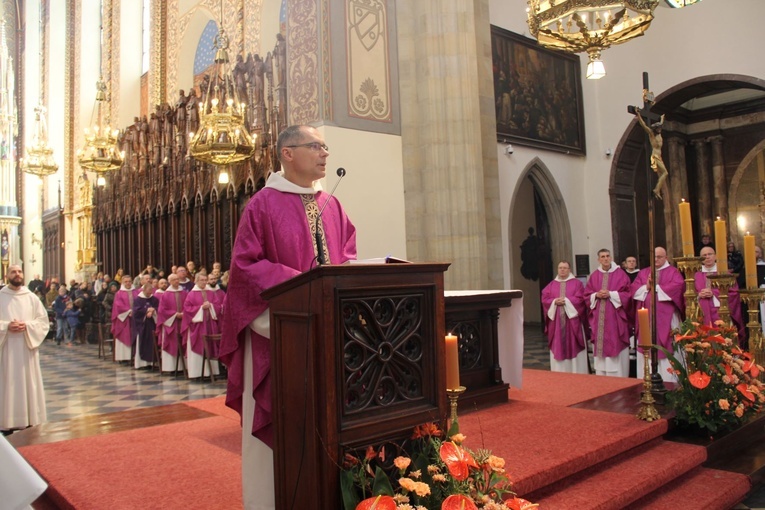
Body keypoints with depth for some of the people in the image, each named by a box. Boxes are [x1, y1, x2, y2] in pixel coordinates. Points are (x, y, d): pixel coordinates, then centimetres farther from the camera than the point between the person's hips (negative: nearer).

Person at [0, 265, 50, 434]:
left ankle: (29, 420, 12)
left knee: (28, 383, 4)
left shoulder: (31, 297, 5)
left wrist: (27, 326, -13)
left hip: (27, 347, 1)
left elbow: (43, 320, 3)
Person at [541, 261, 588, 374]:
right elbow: (544, 299, 4)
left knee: (573, 346, -1)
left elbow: (580, 298, -7)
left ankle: (577, 374, 7)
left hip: (572, 320, -2)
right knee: (557, 347, 3)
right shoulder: (551, 285, 12)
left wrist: (566, 301, -15)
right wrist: (555, 302, -13)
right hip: (556, 321, 2)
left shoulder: (577, 283, 5)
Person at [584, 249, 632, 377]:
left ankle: (618, 379, 4)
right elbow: (587, 295, 10)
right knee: (600, 346, 5)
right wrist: (596, 295, -9)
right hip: (599, 318, 3)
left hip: (615, 317, -3)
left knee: (616, 346, -3)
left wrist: (611, 294, -15)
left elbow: (627, 293, -5)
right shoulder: (594, 276, 10)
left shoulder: (620, 274, 1)